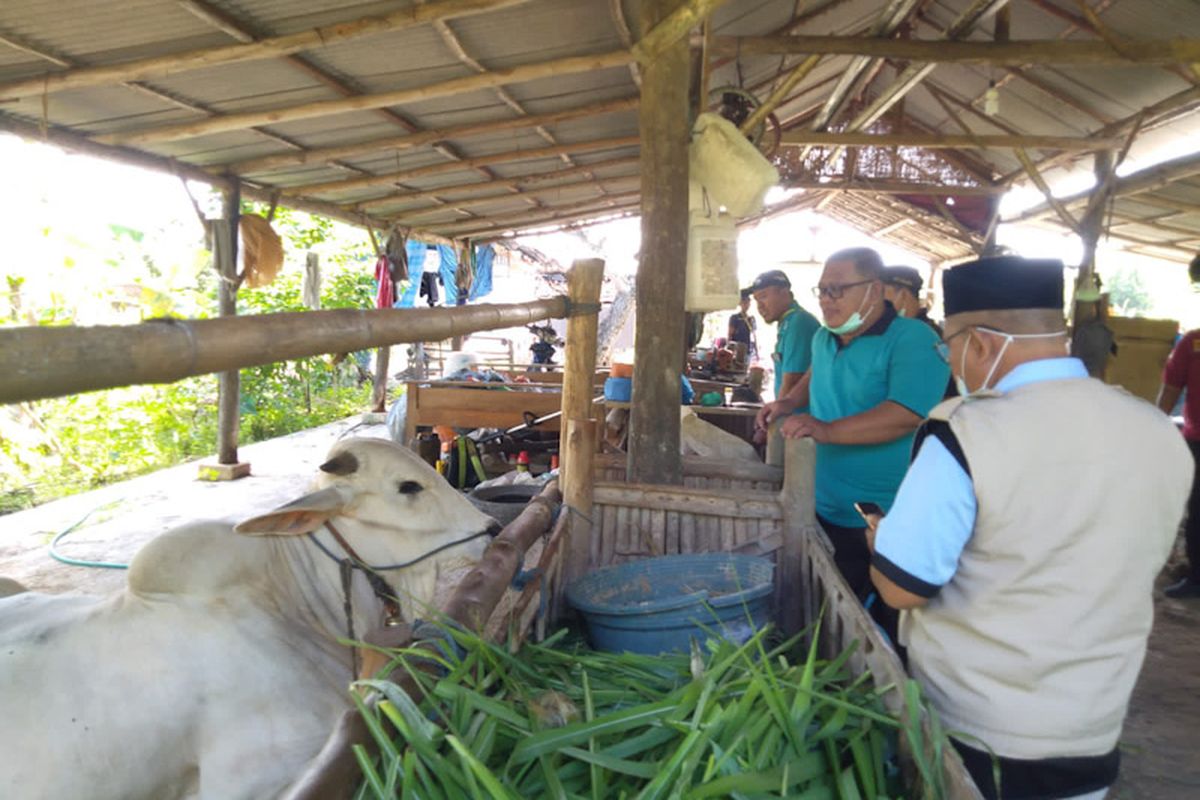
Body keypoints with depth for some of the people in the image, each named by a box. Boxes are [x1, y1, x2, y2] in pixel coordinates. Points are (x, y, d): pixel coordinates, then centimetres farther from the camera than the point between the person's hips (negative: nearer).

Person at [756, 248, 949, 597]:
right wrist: (790, 402, 10)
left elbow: (907, 414, -31)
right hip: (823, 510, 8)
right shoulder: (824, 338, 8)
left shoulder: (914, 341, -18)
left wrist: (827, 430, -40)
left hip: (882, 526, -7)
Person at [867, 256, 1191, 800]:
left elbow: (901, 588, -20)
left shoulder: (964, 433, -26)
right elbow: (1104, 571, 9)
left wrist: (880, 534, 0)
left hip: (967, 728, -4)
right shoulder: (1163, 434, -6)